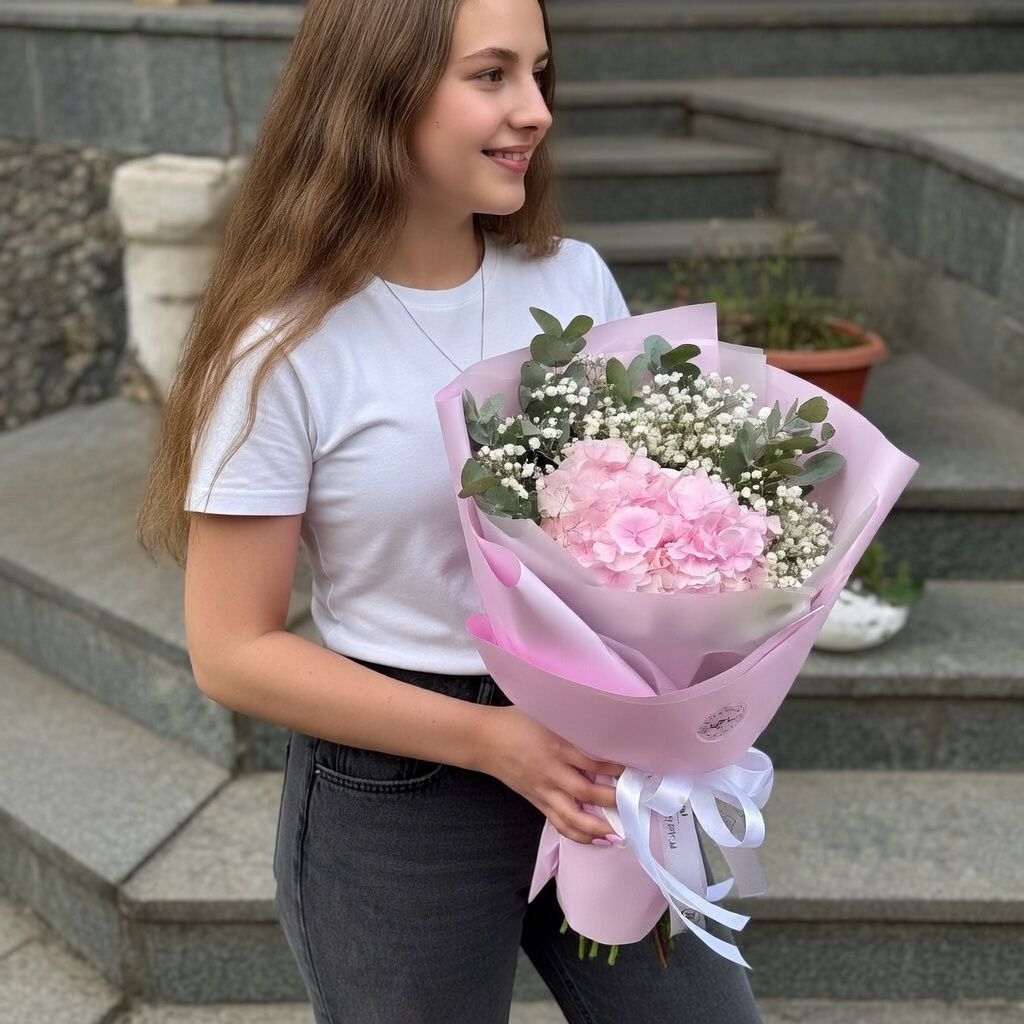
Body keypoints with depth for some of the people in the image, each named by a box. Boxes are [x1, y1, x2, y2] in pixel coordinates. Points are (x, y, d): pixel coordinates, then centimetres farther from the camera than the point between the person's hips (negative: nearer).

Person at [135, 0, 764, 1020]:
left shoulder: (574, 278, -2)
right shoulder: (288, 351, -15)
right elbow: (234, 652, -12)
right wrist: (485, 738, -18)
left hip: (589, 754, 4)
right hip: (392, 802, -4)